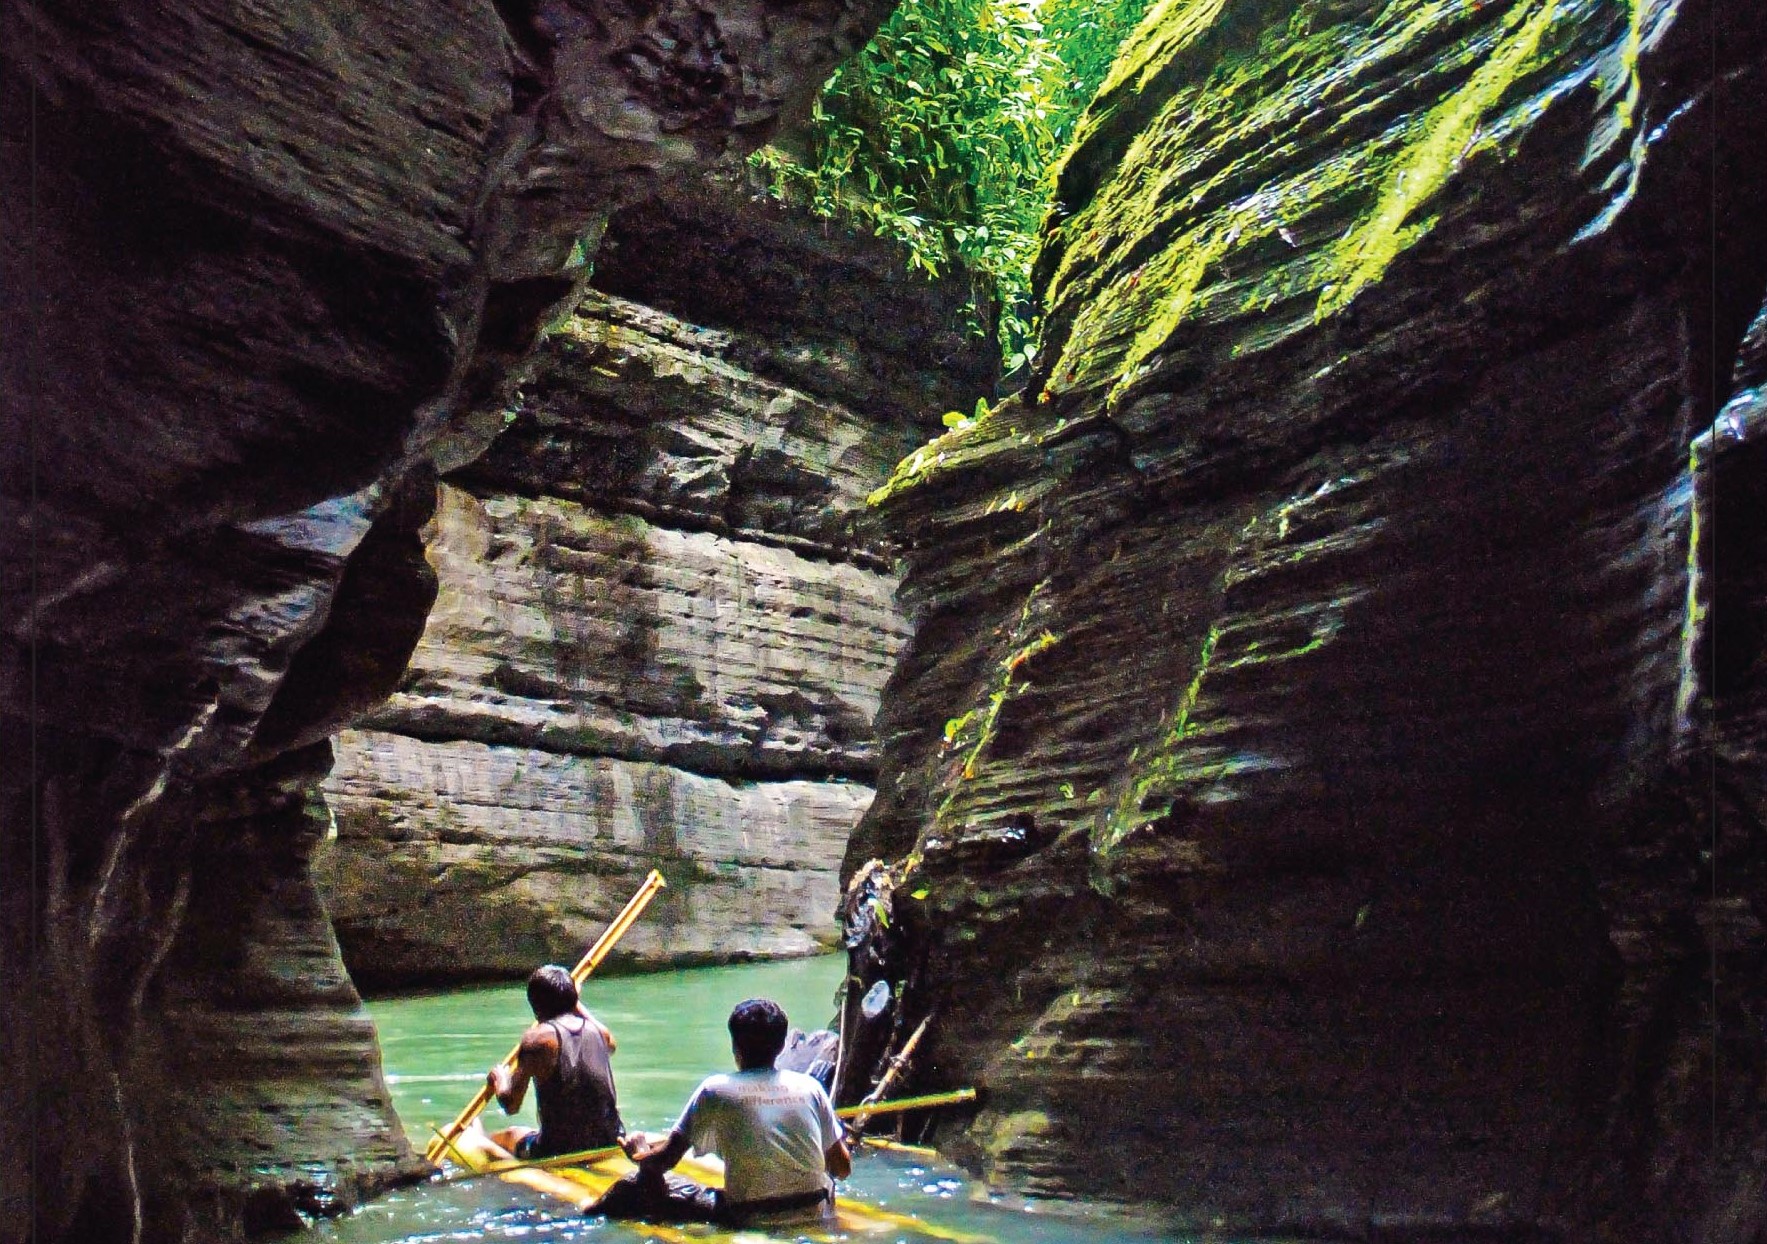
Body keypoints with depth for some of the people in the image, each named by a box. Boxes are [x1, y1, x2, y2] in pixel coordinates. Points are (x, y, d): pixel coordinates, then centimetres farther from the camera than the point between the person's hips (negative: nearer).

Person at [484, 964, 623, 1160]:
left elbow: (511, 1105, -10)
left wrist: (500, 1080, 11)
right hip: (610, 1143, 4)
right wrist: (577, 1003, 40)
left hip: (559, 1153, -4)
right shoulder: (597, 1030, 4)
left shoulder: (538, 1037, -11)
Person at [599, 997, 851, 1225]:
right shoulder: (810, 1087, 3)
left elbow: (664, 1161, -1)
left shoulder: (715, 1090, -4)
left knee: (642, 1184, 8)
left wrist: (641, 1154, 22)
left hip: (747, 1223, -3)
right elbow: (843, 1168, 7)